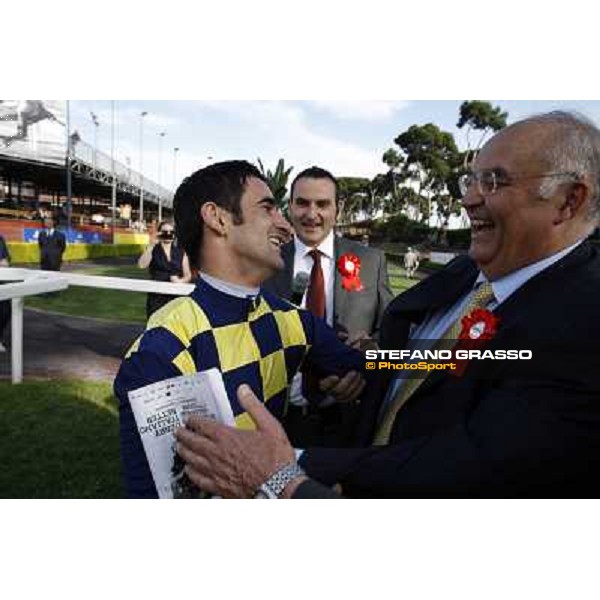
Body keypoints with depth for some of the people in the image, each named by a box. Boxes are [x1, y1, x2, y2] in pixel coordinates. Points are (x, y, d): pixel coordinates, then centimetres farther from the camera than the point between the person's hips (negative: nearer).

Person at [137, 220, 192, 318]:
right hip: (157, 296, -2)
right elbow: (141, 265, -15)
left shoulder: (181, 253, 11)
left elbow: (188, 275, 11)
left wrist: (181, 281, -11)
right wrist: (151, 245, -23)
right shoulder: (152, 250, 4)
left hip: (177, 296, 2)